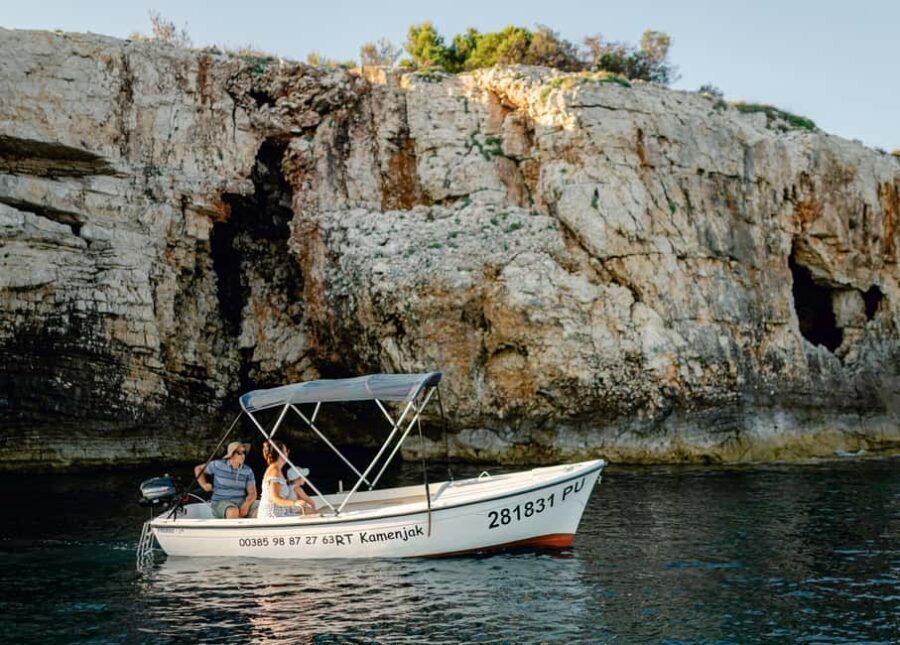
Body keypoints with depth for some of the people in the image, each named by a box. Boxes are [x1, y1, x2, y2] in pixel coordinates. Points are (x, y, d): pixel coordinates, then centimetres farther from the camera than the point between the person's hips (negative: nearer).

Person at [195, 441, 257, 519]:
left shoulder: (248, 471, 3)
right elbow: (198, 469, 12)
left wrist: (246, 505, -20)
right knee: (233, 512, -40)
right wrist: (204, 485, 0)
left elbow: (252, 493, 0)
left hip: (241, 503, 3)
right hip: (221, 502, -3)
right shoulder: (218, 465, -2)